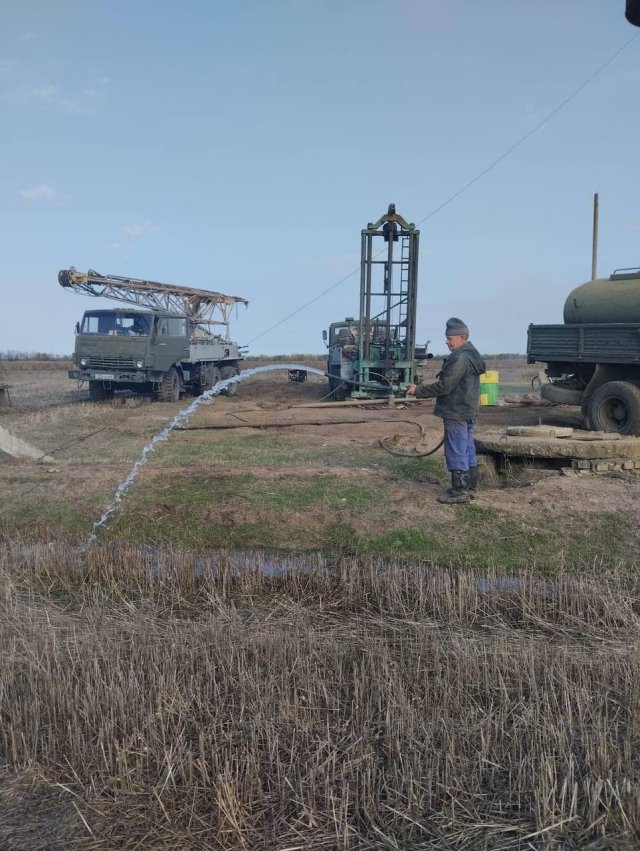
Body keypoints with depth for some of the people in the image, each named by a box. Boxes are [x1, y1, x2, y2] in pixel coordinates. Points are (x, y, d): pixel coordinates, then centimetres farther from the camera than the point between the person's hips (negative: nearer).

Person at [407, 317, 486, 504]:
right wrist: (440, 377, 6)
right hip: (469, 411, 10)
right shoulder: (471, 354, 12)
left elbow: (444, 387, -21)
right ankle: (471, 486, 25)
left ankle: (460, 491, 2)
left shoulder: (460, 358, -21)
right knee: (468, 448, 16)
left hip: (456, 413, -10)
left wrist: (418, 390, -14)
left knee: (456, 451, -3)